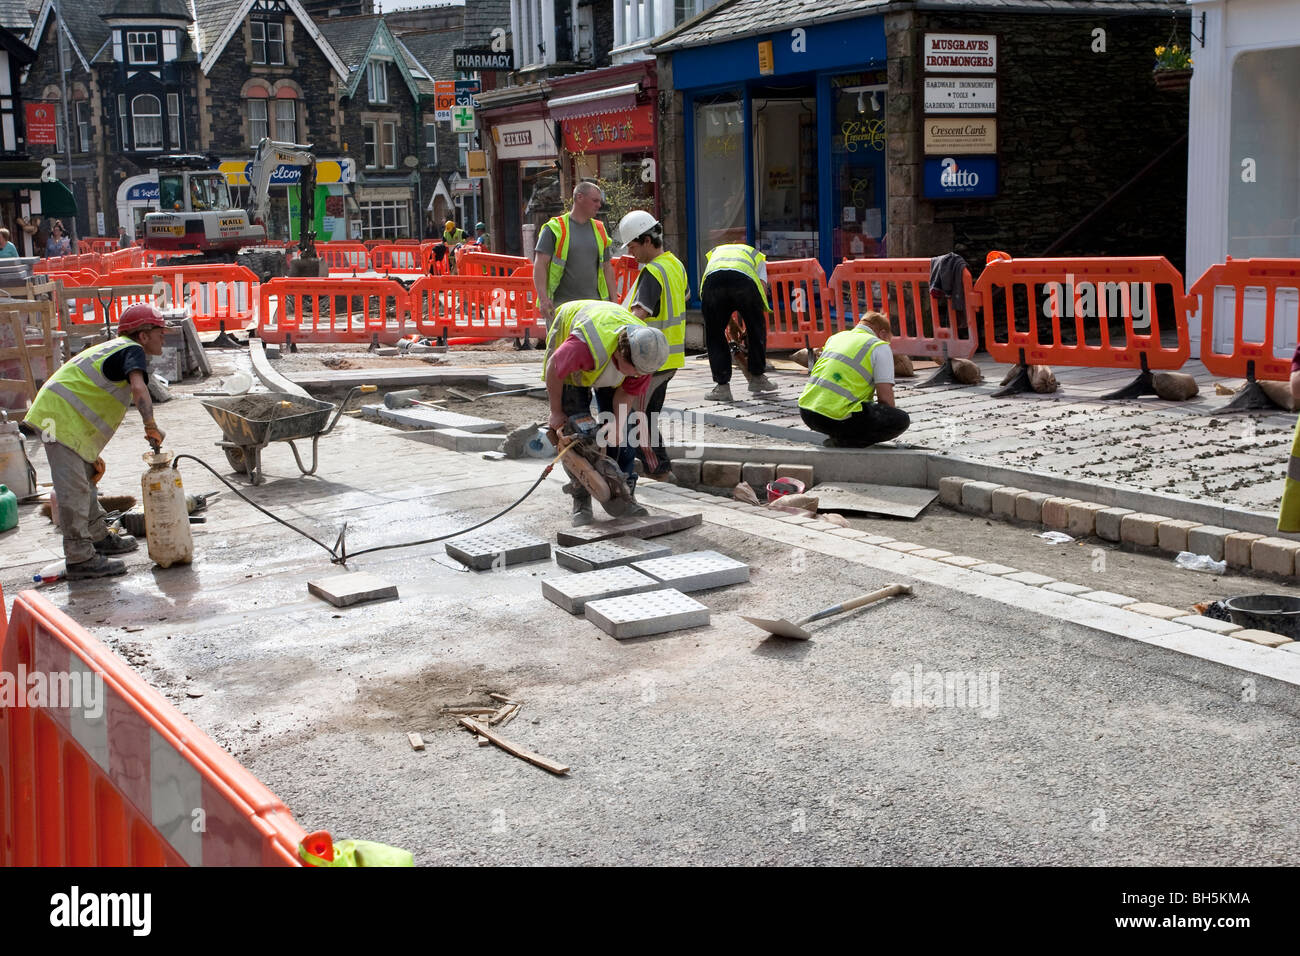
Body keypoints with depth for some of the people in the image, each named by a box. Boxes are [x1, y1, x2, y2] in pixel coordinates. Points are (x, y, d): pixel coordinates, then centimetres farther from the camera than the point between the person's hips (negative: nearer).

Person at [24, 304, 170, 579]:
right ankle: (80, 559, -6)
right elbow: (139, 389, -30)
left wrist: (93, 453, 23)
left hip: (58, 414, 11)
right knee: (73, 489, -8)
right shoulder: (132, 351, -7)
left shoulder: (114, 349, 24)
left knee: (84, 480, 22)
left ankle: (98, 538, 36)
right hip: (61, 417, -11)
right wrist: (152, 427, -19)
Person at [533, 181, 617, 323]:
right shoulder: (554, 229, 0)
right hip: (561, 304, -4)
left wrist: (613, 302, 12)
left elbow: (607, 268, 20)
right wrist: (543, 299, -20)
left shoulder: (599, 230, 17)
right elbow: (540, 265, -7)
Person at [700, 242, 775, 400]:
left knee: (714, 335, 13)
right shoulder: (756, 255, 40)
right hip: (745, 280, -1)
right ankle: (757, 378, 29)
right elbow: (763, 288, 21)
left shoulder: (714, 252, 44)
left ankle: (722, 386, 10)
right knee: (756, 329, 21)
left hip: (713, 280, 1)